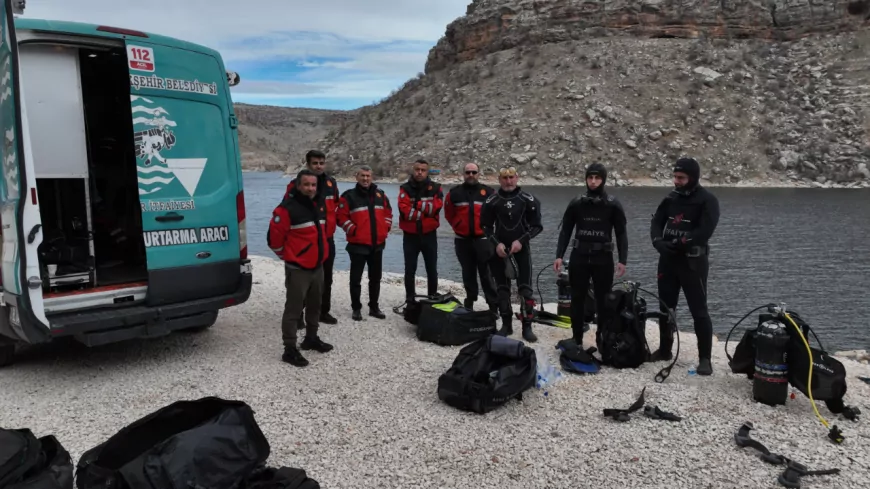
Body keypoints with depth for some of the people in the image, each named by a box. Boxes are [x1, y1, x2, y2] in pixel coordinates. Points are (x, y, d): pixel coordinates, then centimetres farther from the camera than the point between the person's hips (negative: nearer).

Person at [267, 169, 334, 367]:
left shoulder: (319, 205, 8)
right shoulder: (287, 208, -18)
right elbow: (274, 237, -14)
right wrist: (287, 255, -2)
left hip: (318, 266, 8)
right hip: (298, 269, -8)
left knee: (315, 306, 19)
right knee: (294, 309, -3)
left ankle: (312, 338, 35)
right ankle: (290, 349, 4)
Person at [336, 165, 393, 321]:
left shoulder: (380, 194, 8)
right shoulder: (349, 196, -6)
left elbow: (388, 212, 17)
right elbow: (341, 217, -8)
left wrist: (385, 229, 7)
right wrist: (353, 230, -14)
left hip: (377, 244, 5)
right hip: (358, 244, -4)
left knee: (375, 278, 12)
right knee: (356, 278, 2)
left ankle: (374, 307, 24)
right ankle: (356, 308, 13)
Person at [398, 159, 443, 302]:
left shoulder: (435, 188, 2)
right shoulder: (405, 188, -2)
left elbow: (436, 206, -15)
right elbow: (405, 211, -16)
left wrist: (417, 205, -16)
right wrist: (426, 212, -15)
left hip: (429, 235, 1)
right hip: (410, 235, -1)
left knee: (432, 269, 10)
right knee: (410, 270, 5)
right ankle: (410, 299, 14)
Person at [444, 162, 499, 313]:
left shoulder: (488, 192, -2)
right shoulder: (454, 193, 2)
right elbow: (449, 213, 14)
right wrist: (458, 226, 10)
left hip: (482, 239, -2)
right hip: (462, 240, 2)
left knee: (486, 274, -3)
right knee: (468, 273, 13)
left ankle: (493, 306, 2)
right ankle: (469, 302, 25)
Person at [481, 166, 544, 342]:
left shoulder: (528, 200, -4)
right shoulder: (491, 201, -1)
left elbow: (537, 225, -1)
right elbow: (486, 226, 4)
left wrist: (521, 241, -14)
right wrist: (496, 243, -10)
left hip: (522, 249, -1)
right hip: (500, 250, 2)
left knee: (526, 289, -6)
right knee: (502, 289, 8)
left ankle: (527, 327, 2)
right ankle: (506, 324, 20)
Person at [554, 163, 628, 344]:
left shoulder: (613, 205, 0)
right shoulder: (576, 203, 3)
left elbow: (621, 234, 1)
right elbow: (566, 231, 6)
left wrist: (622, 260, -8)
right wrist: (559, 256, -3)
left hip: (603, 258, -2)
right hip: (579, 257, 2)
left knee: (603, 301, 3)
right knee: (577, 300, 6)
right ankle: (576, 340, 16)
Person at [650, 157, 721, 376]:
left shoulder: (707, 200, -10)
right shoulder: (671, 198, 8)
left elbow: (704, 232, -19)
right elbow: (656, 221, 4)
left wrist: (678, 244, -20)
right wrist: (658, 241, -15)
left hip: (693, 262, -6)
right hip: (668, 260, 6)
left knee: (699, 311, -3)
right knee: (666, 307, 13)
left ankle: (705, 358, 5)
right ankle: (665, 349, 27)